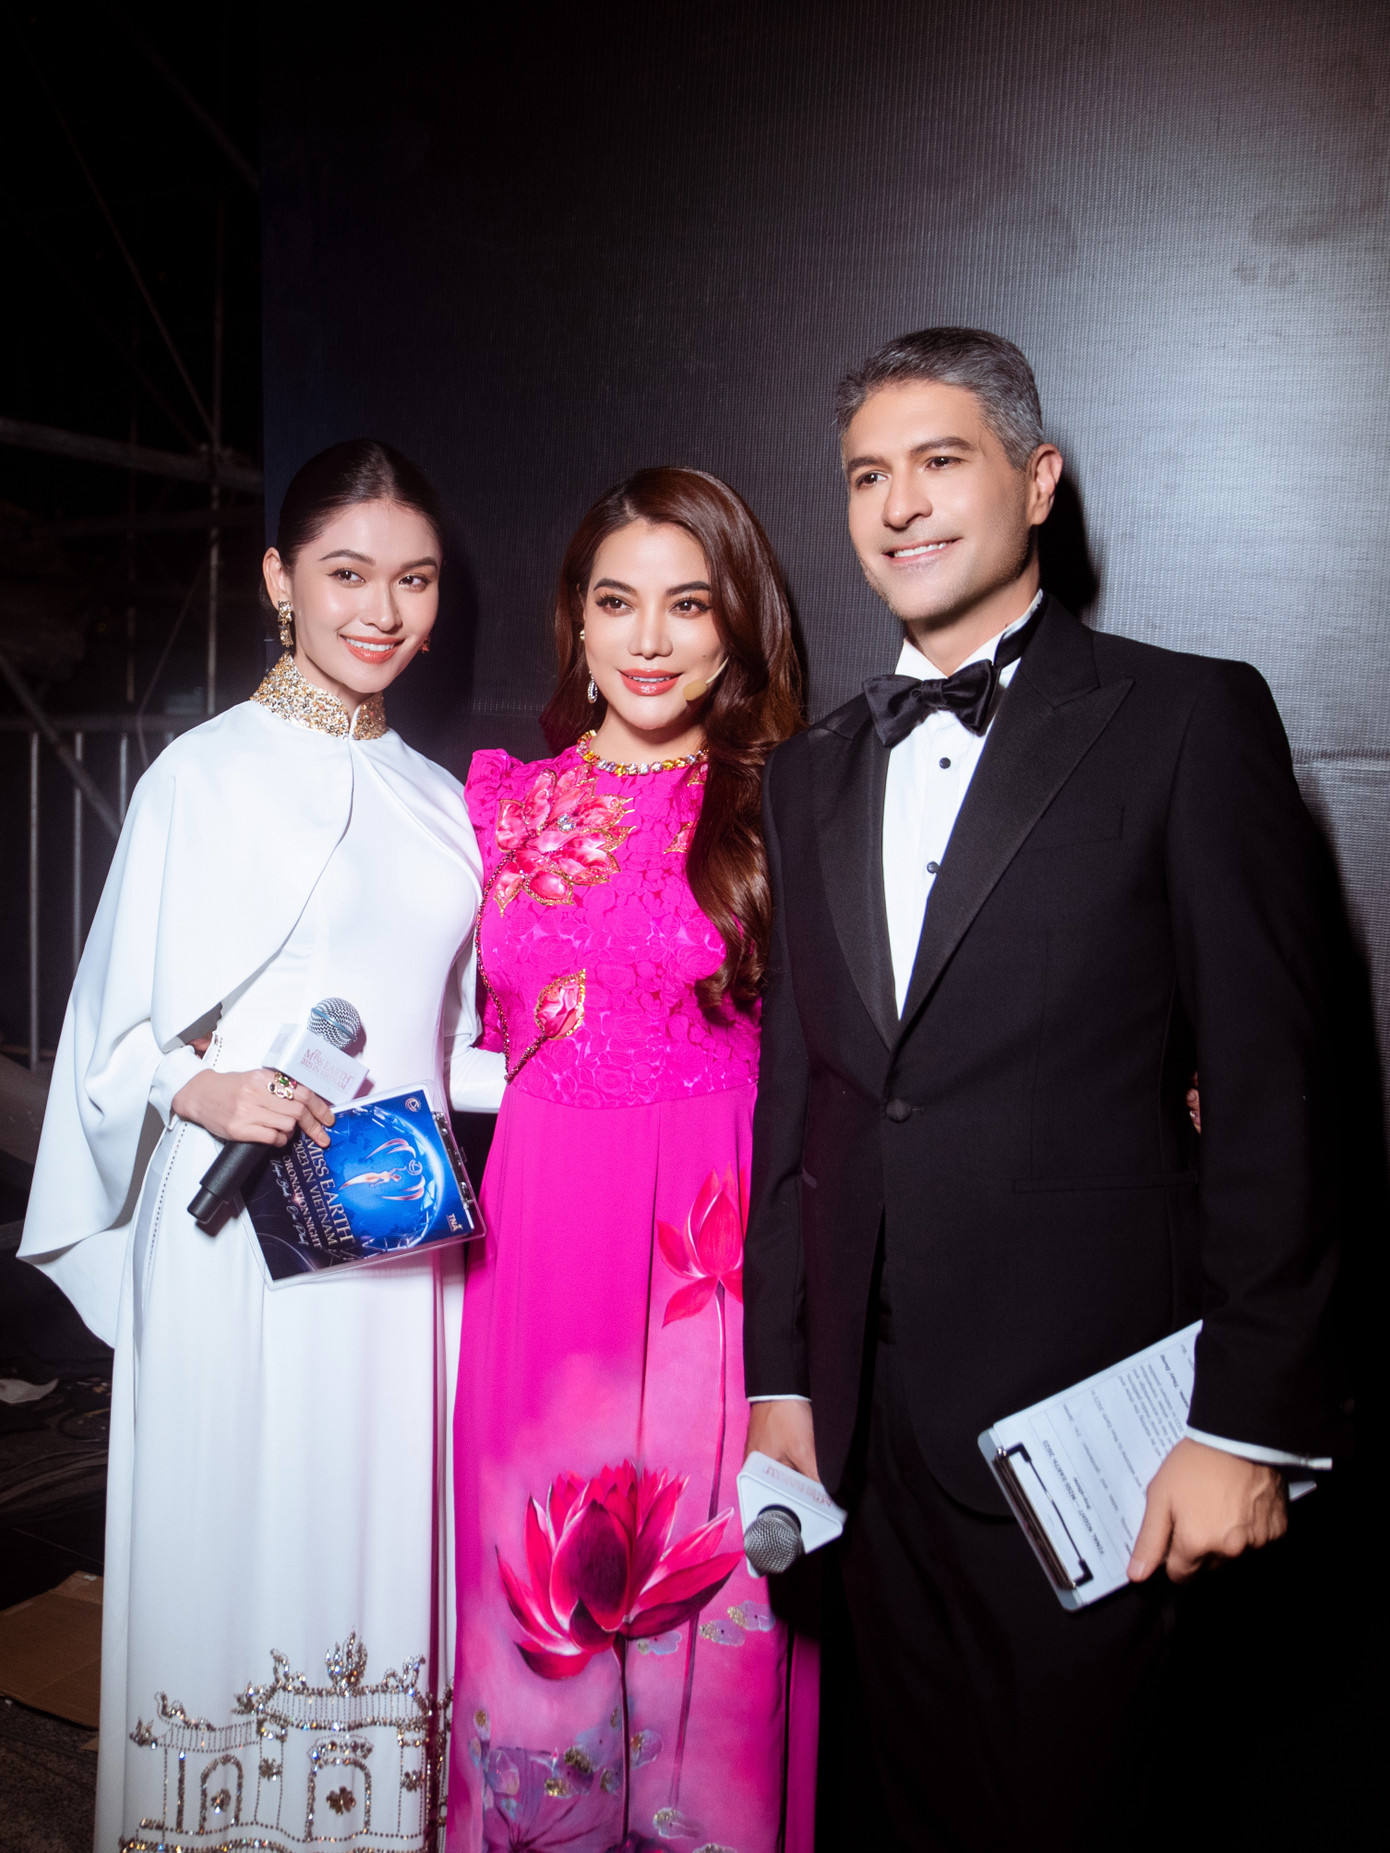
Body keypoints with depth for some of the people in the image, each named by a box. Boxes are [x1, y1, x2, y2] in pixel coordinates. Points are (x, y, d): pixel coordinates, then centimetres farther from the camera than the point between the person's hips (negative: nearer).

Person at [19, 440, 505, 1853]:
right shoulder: (205, 772, -3)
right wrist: (207, 1091, -20)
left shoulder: (439, 803, 12)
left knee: (384, 1538, 12)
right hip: (246, 1232, -4)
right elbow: (118, 1033, -3)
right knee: (242, 1539, 5)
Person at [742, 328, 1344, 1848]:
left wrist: (1250, 1419, -11)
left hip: (1083, 1407, -5)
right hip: (869, 1418, 5)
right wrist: (778, 1376, 9)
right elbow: (795, 1092, 11)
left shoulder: (1189, 721, -5)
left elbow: (1271, 1093, -8)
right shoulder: (811, 774, 11)